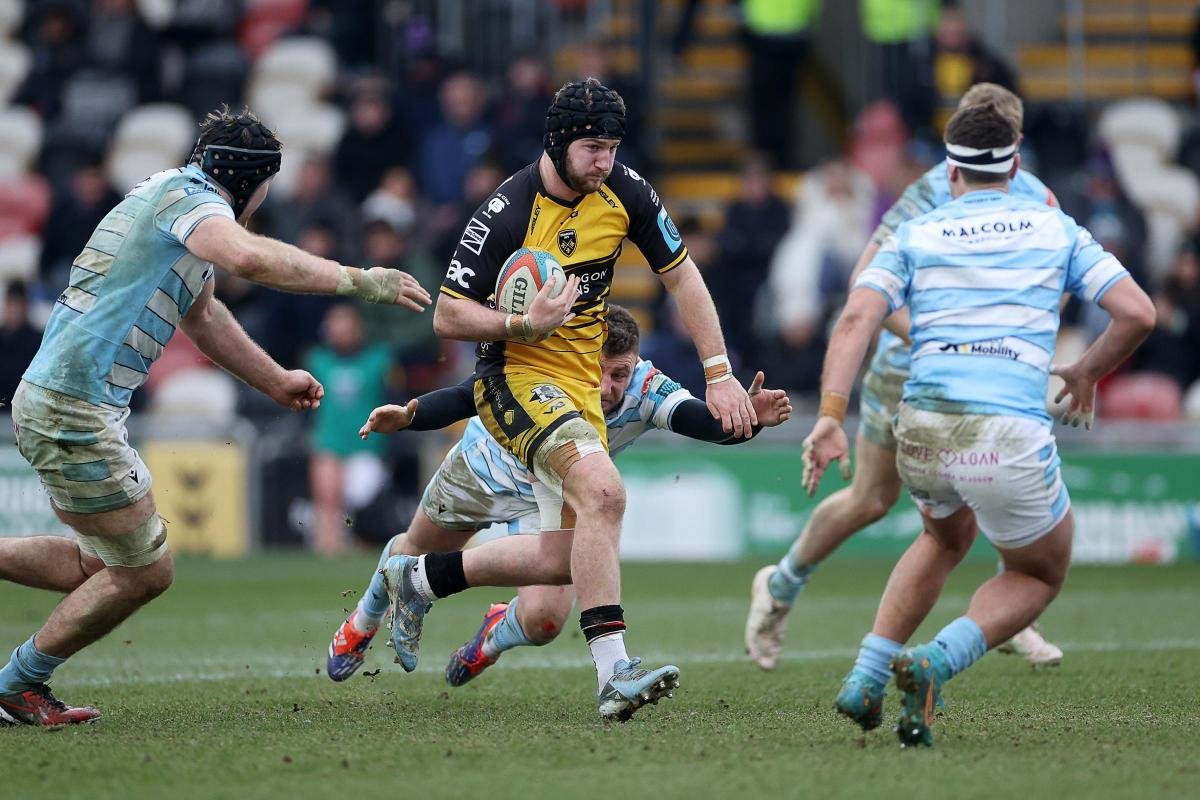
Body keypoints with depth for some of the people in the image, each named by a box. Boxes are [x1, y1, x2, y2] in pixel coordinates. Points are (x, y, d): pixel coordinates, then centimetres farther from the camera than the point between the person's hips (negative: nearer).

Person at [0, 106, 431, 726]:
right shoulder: (190, 198, -11)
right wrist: (359, 282, -30)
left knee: (99, 566, 18)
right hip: (71, 411, -10)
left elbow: (202, 316, 36)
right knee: (144, 572, -2)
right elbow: (247, 258, -34)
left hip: (54, 403, 10)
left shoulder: (184, 200, 20)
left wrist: (274, 382, 42)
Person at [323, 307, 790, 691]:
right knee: (415, 551, 24)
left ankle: (499, 634, 21)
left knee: (544, 621, -19)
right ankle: (366, 619, 60)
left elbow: (709, 424, -47)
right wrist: (406, 418, -46)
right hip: (483, 467, 0)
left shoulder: (645, 390, -35)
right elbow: (461, 400, -29)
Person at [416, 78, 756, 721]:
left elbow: (681, 276, 8)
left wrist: (720, 375, 2)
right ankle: (613, 672, -33)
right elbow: (447, 317, -13)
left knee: (563, 558, 7)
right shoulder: (506, 214, -18)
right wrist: (524, 325, -29)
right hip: (517, 378, -7)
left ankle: (416, 577, 31)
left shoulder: (624, 191, -3)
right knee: (603, 492, -31)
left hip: (581, 385, 7)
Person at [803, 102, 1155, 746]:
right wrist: (1087, 373, 23)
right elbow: (1137, 313, 5)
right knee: (1040, 577, 22)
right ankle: (934, 664, -5)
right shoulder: (1056, 229, 13)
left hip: (921, 428, 3)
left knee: (947, 537, 36)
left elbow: (856, 319, -2)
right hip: (1009, 436, -3)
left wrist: (830, 416, -8)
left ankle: (866, 675, 20)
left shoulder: (915, 237, 14)